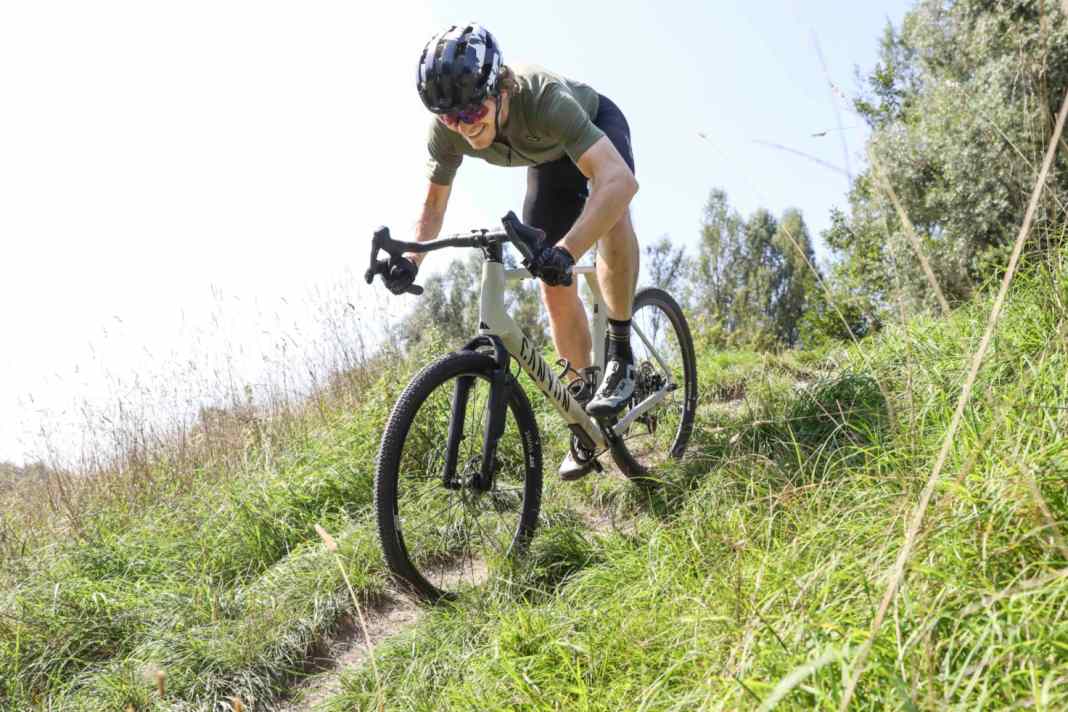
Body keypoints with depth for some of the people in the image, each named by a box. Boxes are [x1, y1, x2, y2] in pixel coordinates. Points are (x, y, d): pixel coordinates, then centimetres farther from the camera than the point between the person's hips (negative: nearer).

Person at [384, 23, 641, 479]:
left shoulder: (543, 98, -45)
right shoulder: (448, 129, -29)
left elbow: (620, 180, -57)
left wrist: (566, 251, -69)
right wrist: (410, 258, -28)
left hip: (597, 126, -4)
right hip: (548, 159, 5)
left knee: (611, 209, -39)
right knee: (555, 286, -3)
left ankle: (620, 354, -22)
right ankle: (584, 416, 10)